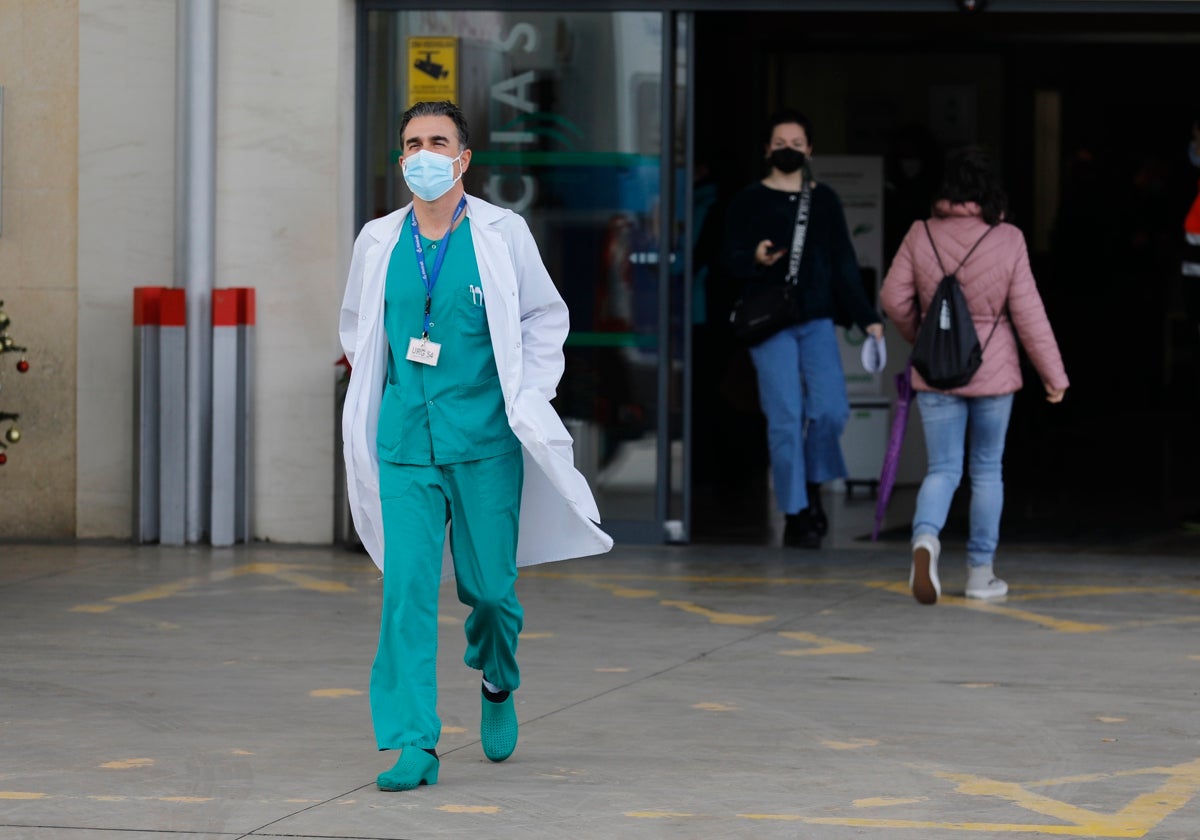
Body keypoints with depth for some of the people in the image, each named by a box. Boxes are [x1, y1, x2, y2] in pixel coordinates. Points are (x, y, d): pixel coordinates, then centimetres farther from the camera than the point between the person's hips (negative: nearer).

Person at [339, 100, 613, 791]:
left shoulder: (503, 234, -1)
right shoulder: (378, 242, 5)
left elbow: (547, 317, 8)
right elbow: (357, 327, 21)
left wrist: (528, 397, 2)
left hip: (485, 440, -1)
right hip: (404, 444, 1)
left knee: (490, 586, 5)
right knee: (407, 588, -9)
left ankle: (499, 685, 38)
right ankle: (414, 745, -8)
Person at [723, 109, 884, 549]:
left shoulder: (825, 201, 12)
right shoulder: (748, 201, 4)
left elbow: (844, 264, 13)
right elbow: (732, 261, 0)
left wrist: (867, 317, 8)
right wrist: (755, 260, -23)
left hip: (817, 320, 3)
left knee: (831, 409, -11)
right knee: (785, 420, -6)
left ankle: (812, 487, 15)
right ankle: (795, 515, 1)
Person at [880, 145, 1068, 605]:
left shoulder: (921, 235, -7)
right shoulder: (1007, 240, -11)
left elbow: (894, 298, -2)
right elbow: (1028, 313, -9)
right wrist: (1053, 374, 1)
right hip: (993, 372, -1)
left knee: (942, 468, 7)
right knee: (987, 469, 13)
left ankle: (925, 536, -22)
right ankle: (980, 571, 17)